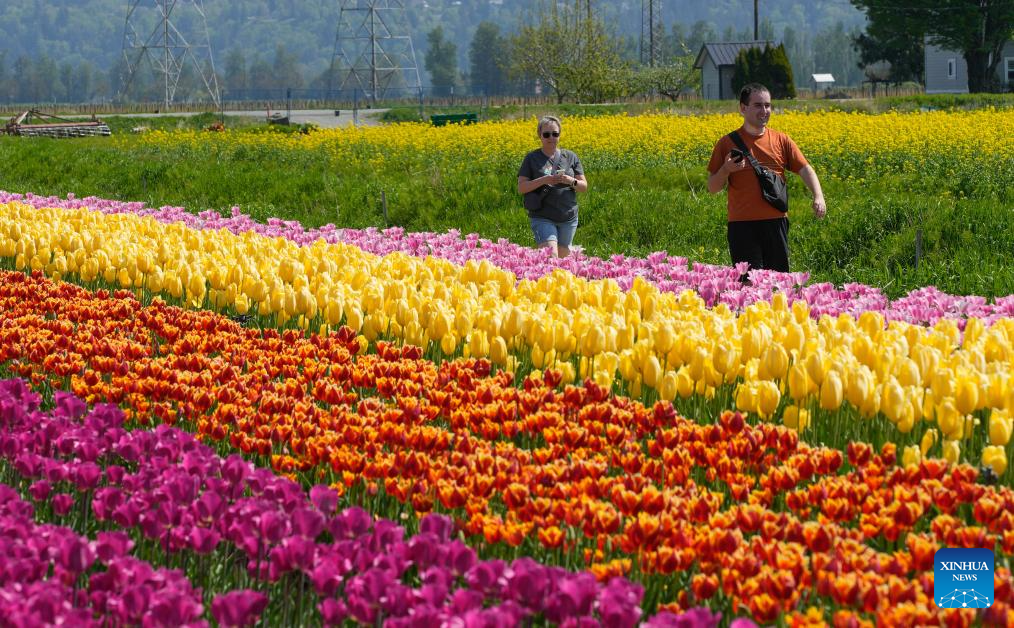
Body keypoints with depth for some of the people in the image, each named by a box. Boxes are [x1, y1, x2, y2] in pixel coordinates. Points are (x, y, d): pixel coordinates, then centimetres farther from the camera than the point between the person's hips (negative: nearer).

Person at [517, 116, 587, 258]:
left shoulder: (570, 157, 8)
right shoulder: (532, 159, 2)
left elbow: (584, 186, 8)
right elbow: (521, 188, -3)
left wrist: (571, 181, -14)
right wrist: (543, 180, -17)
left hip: (568, 218, 3)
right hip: (542, 218, -3)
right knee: (551, 256, -22)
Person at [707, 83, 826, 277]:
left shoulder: (781, 141, 9)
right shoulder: (727, 143, 4)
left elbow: (805, 169, 3)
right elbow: (712, 188, 7)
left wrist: (818, 197, -15)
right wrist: (726, 170, -14)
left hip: (776, 222, 2)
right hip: (743, 224, -2)